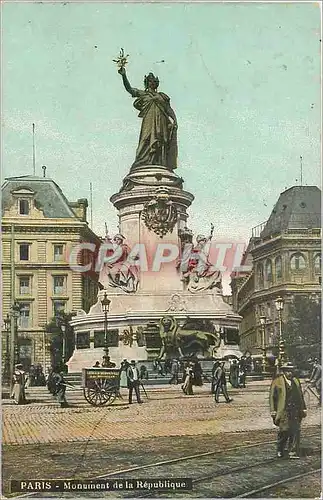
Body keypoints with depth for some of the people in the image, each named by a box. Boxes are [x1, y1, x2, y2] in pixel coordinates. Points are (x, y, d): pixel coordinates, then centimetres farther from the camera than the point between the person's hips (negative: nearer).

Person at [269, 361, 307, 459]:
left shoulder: (296, 381, 17)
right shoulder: (277, 382, 1)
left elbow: (301, 396, 22)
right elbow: (272, 397, -2)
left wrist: (303, 409, 17)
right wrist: (273, 411, -7)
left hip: (296, 411, 4)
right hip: (283, 411, -4)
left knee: (296, 431, -1)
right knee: (284, 431, -3)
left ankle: (293, 452, 6)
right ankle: (280, 451, 18)